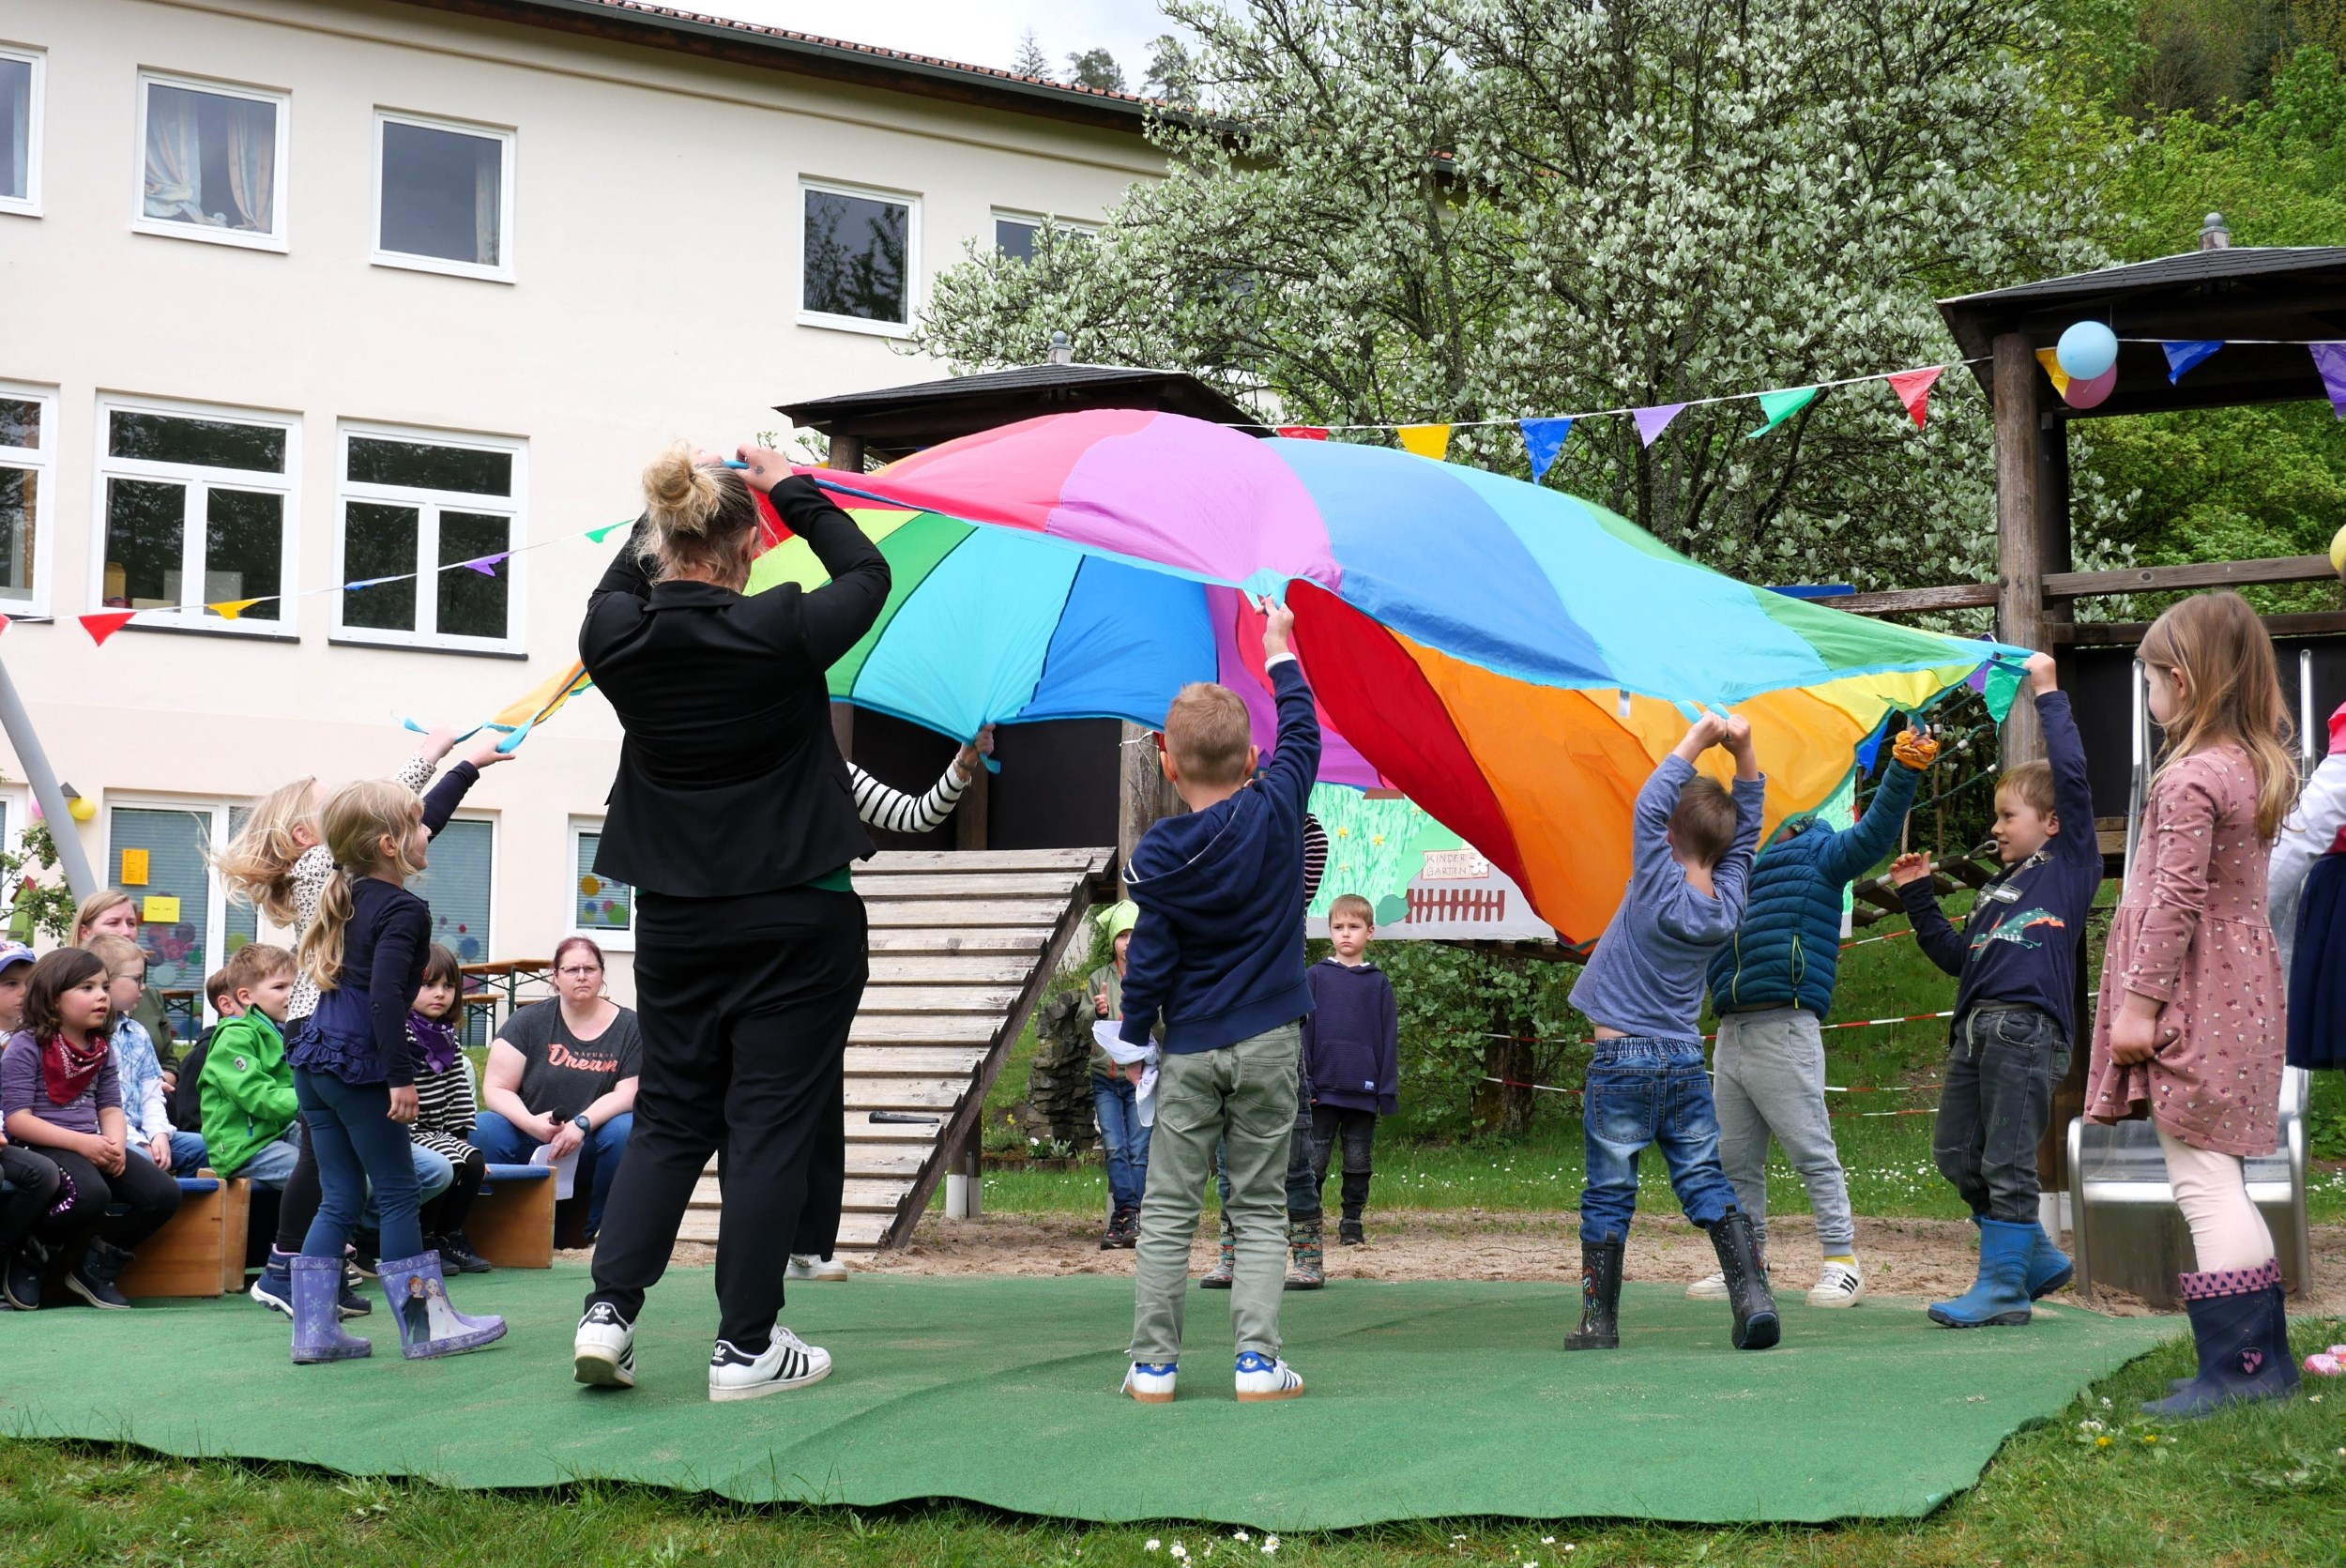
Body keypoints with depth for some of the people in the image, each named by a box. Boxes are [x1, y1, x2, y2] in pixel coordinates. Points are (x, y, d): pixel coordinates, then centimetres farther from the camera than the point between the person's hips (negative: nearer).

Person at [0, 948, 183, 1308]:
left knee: (164, 1194, -12)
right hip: (43, 1146, -7)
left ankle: (95, 1266, 5)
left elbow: (111, 1108, 13)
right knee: (91, 1194, -37)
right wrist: (80, 1143, -22)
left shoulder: (101, 1049, 14)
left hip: (93, 1147, 7)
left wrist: (116, 1143, -11)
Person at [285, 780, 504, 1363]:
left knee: (339, 1200, 11)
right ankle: (426, 1330, 5)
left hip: (314, 1059, 8)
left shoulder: (352, 894, 14)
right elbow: (385, 994, -23)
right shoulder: (404, 910, -12)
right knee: (398, 1195, 0)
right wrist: (401, 1076, -23)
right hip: (359, 1066, -8)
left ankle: (313, 1330, 7)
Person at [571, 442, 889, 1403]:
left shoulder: (616, 637, -7)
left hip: (674, 919, 4)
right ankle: (746, 1346, 6)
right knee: (772, 1123, 2)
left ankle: (609, 1307, 4)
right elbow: (868, 574, 3)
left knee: (670, 1117, 15)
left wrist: (666, 510, 25)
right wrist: (793, 491, 13)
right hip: (795, 918, -4)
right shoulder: (778, 631, -18)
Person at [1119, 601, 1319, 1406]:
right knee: (1260, 1209, 6)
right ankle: (1257, 1357, -2)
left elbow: (1148, 959, -4)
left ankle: (1153, 1363, 3)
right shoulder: (1276, 812, -6)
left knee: (1167, 1212, 5)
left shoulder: (1157, 858, -7)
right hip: (1268, 1044, 1)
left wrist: (1132, 1039, 8)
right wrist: (1279, 653, 23)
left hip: (1190, 1050, -1)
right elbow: (1301, 733, 10)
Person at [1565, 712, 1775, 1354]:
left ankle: (1599, 1320, 5)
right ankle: (1753, 1298, -8)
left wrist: (1699, 738, -9)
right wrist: (1742, 749, 2)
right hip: (1687, 1063, 4)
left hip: (1621, 1062, -4)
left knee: (1609, 1197, 2)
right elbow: (1747, 829, 13)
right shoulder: (1727, 903, 3)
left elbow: (1649, 807, -13)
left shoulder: (1660, 887, -11)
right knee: (1707, 1186, 5)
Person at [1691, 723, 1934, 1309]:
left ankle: (1842, 1262, 0)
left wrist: (1904, 771, -21)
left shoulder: (1813, 854, 4)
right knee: (1734, 1160, 11)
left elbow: (1875, 832, -9)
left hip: (1784, 1033, -7)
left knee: (1813, 1152, -6)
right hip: (1730, 1035, 7)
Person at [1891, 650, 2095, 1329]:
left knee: (2007, 1161, -5)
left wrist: (2047, 693, -3)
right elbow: (1957, 956, 27)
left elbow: (2072, 774, -6)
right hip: (1974, 1030, 9)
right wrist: (1917, 896, 21)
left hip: (2028, 1026, -9)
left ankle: (2003, 1286, 1)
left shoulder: (2071, 863, 3)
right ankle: (2036, 1256, 23)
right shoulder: (1997, 888, 25)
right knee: (1957, 1153, 10)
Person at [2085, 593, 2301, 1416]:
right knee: (2222, 1183, 15)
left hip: (2195, 998, -9)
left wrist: (2140, 1002, -17)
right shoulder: (2257, 769, 11)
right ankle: (2264, 1356, 18)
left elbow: (2175, 900, -20)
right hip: (2243, 989, 9)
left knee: (2203, 1180, -8)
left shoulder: (2190, 777, -17)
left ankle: (2235, 1365, -9)